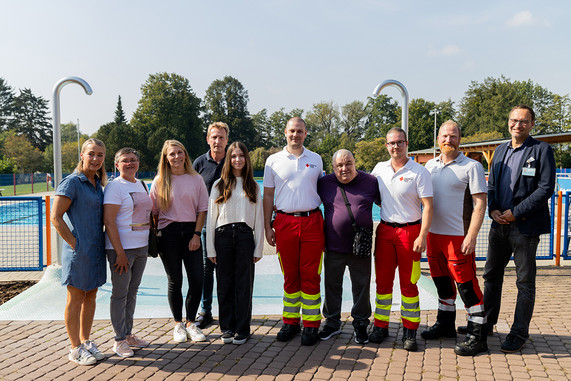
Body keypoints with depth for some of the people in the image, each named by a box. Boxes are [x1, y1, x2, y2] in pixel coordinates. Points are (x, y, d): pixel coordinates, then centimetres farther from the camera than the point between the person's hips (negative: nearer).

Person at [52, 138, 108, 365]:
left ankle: (85, 341, 28)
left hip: (96, 249, 8)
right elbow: (56, 217, -15)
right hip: (79, 251, -7)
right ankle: (75, 349, 15)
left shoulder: (98, 183, 12)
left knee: (91, 296, 15)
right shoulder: (72, 182, -12)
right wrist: (75, 243, -15)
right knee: (76, 299, 4)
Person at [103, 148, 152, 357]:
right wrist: (120, 253, -20)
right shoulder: (114, 186, -10)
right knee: (120, 293, 2)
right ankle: (119, 340, 12)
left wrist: (150, 243, 13)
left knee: (132, 291, 14)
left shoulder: (141, 185, 13)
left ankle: (128, 334, 26)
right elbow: (108, 221, -16)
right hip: (121, 248, -7)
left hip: (141, 246, 7)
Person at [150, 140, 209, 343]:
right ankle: (178, 324, 20)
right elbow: (153, 211, 5)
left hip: (191, 231, 1)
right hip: (168, 232, -1)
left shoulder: (196, 179, 6)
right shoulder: (160, 181, 4)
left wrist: (196, 234, -4)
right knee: (175, 281, 5)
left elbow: (202, 209, 5)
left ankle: (191, 323, 15)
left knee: (197, 279, -3)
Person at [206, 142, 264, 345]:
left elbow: (259, 218, 8)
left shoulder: (253, 187, 11)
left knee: (244, 284, 2)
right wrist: (211, 248, 0)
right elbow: (211, 217, 6)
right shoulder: (219, 185, 8)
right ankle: (227, 328, 17)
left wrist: (258, 248, 2)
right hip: (223, 235, 0)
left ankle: (242, 329, 12)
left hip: (245, 236, 0)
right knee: (225, 284, 5)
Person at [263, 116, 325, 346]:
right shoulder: (274, 161, 8)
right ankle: (291, 322, 18)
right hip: (285, 222, 0)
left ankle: (311, 325, 10)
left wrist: (327, 223, 8)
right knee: (290, 275, 7)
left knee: (310, 274, 1)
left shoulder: (316, 160, 11)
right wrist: (267, 227, 3)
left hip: (311, 221, 0)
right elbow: (268, 195, 9)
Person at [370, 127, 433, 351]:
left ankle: (410, 331, 12)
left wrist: (422, 236, -17)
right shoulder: (379, 169, 7)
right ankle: (380, 326, 19)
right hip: (385, 229, 4)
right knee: (383, 280, 8)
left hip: (410, 230, -4)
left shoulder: (419, 172, -7)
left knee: (408, 282, 2)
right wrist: (384, 205, 11)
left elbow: (428, 206, -10)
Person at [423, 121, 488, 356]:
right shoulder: (430, 166, 11)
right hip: (434, 234, 6)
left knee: (467, 284, -3)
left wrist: (471, 236, -18)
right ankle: (446, 324, 33)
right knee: (442, 281, 17)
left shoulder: (471, 167, -6)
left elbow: (480, 204, -10)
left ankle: (478, 336, 7)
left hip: (459, 236, -6)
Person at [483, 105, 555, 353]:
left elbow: (546, 189, -13)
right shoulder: (500, 151, 13)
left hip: (525, 226, -6)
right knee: (491, 275, 15)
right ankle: (485, 323, 29)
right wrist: (493, 209, -3)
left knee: (525, 281, 4)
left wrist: (516, 213, -16)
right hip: (499, 224, 6)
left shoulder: (541, 150, -6)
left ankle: (519, 333, 15)